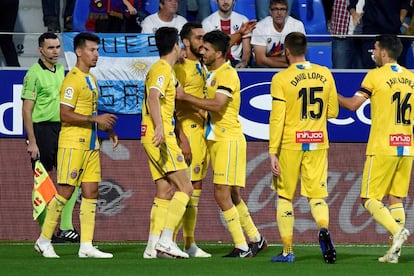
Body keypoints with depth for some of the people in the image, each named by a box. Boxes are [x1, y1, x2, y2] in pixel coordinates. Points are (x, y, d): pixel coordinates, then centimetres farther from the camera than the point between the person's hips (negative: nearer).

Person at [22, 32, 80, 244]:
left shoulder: (61, 70, 14)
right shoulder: (34, 73, -8)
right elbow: (27, 110, -11)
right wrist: (32, 141, -16)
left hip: (62, 129, 7)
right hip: (42, 129, -7)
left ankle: (66, 228, 3)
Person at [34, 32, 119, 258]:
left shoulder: (90, 79, 17)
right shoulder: (73, 79, -12)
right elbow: (65, 114, -19)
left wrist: (108, 129, 15)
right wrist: (96, 119, -20)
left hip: (90, 144, 9)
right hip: (73, 143, -9)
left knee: (91, 191, 3)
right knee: (65, 191, -7)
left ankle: (86, 246, 3)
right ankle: (44, 240, 3)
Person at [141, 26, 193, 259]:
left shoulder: (167, 70, 19)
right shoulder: (163, 69, -11)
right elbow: (152, 97, -27)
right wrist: (160, 127, -38)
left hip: (160, 137, 10)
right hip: (160, 137, -10)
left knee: (165, 191, 9)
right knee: (185, 188, -10)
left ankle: (153, 246, 7)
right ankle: (165, 241, -16)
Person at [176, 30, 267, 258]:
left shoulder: (227, 74, -14)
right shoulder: (210, 74, 15)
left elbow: (216, 104, -26)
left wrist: (185, 97, -21)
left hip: (229, 138, -9)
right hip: (215, 138, 9)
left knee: (222, 194, -11)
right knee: (231, 195, 14)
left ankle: (242, 248, -6)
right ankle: (256, 239, 25)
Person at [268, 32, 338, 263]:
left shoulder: (281, 79, -8)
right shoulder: (325, 74, 3)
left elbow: (277, 118, -11)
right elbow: (332, 112, 10)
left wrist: (272, 152, -9)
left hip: (290, 144, -3)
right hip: (318, 143, 3)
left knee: (285, 197, 10)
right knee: (317, 196, 6)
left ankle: (288, 251, 8)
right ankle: (324, 227, -26)